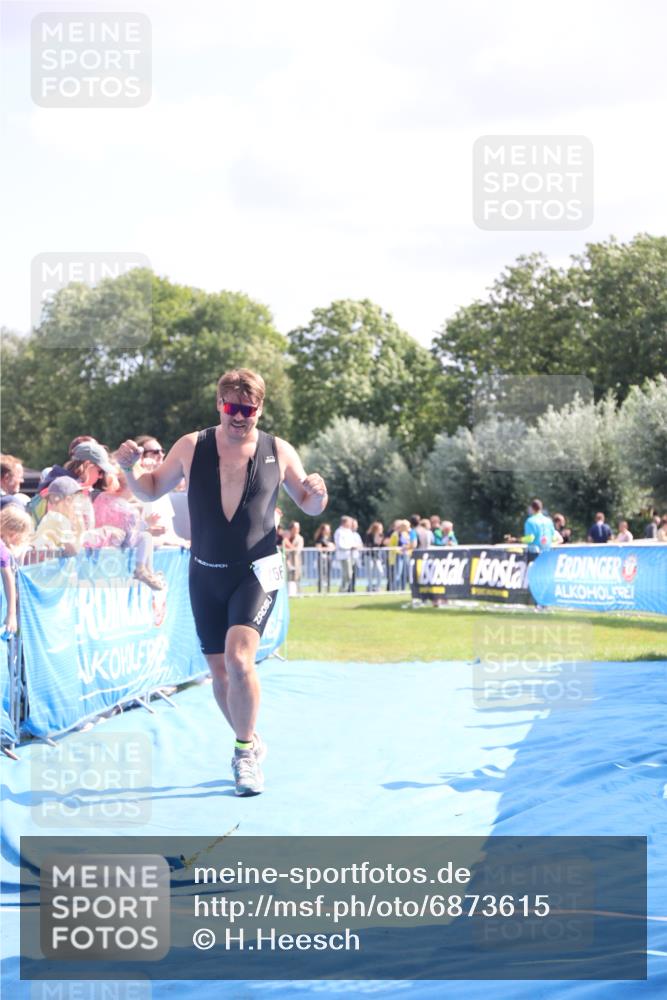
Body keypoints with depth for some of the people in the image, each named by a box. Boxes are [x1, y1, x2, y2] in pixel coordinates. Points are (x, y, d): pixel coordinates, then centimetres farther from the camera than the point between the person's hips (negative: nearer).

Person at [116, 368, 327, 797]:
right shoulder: (190, 447, -1)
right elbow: (151, 490, 11)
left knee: (238, 658, -23)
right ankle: (251, 744, 32)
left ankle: (245, 751, -8)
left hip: (256, 572, -3)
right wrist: (131, 468, -10)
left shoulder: (279, 452, -3)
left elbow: (309, 505, 9)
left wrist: (317, 495, -14)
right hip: (205, 575, 3)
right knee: (220, 672, 9)